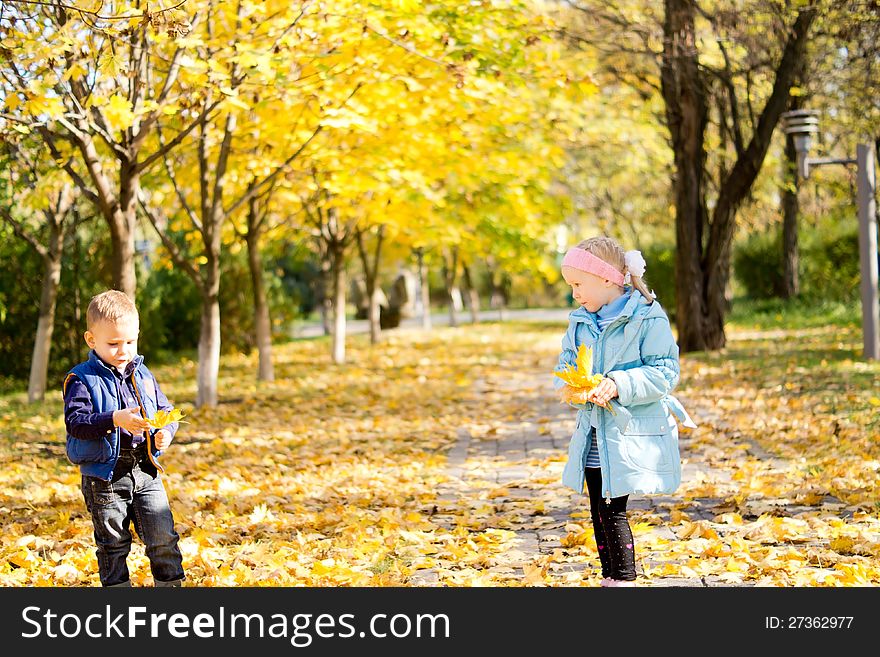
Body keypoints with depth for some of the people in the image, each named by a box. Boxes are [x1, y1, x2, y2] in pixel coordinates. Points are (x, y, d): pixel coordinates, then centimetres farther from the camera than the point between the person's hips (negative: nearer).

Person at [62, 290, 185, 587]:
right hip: (104, 476, -4)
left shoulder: (143, 375, 10)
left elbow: (166, 411, 16)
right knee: (113, 545, 8)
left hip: (146, 473, 4)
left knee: (164, 539, 2)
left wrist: (166, 431, -7)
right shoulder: (82, 379, -6)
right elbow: (75, 421, -18)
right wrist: (115, 419, -31)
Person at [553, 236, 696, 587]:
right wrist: (568, 385, -10)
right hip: (593, 433, 7)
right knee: (598, 510, 11)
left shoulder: (648, 317, -9)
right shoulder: (580, 322, 12)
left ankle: (624, 579, 1)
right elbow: (565, 364, 13)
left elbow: (664, 372, -12)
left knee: (612, 509, -9)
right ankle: (609, 577, 23)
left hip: (631, 435, -7)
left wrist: (619, 384, -25)